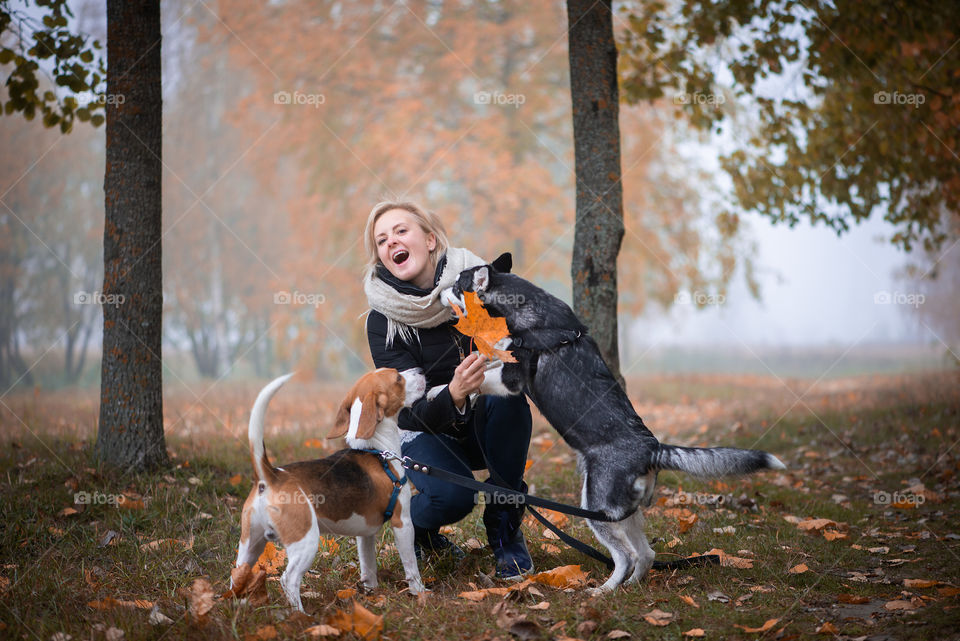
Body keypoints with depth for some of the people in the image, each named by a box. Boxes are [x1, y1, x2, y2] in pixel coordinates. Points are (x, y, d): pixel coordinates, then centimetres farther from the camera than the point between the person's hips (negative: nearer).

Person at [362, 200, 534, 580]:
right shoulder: (382, 320, -16)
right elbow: (414, 410, -22)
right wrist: (453, 394, -44)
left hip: (486, 426, 2)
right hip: (426, 433, -2)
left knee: (507, 394, -31)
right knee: (452, 496, -32)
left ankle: (504, 530, -15)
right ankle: (416, 528, 8)